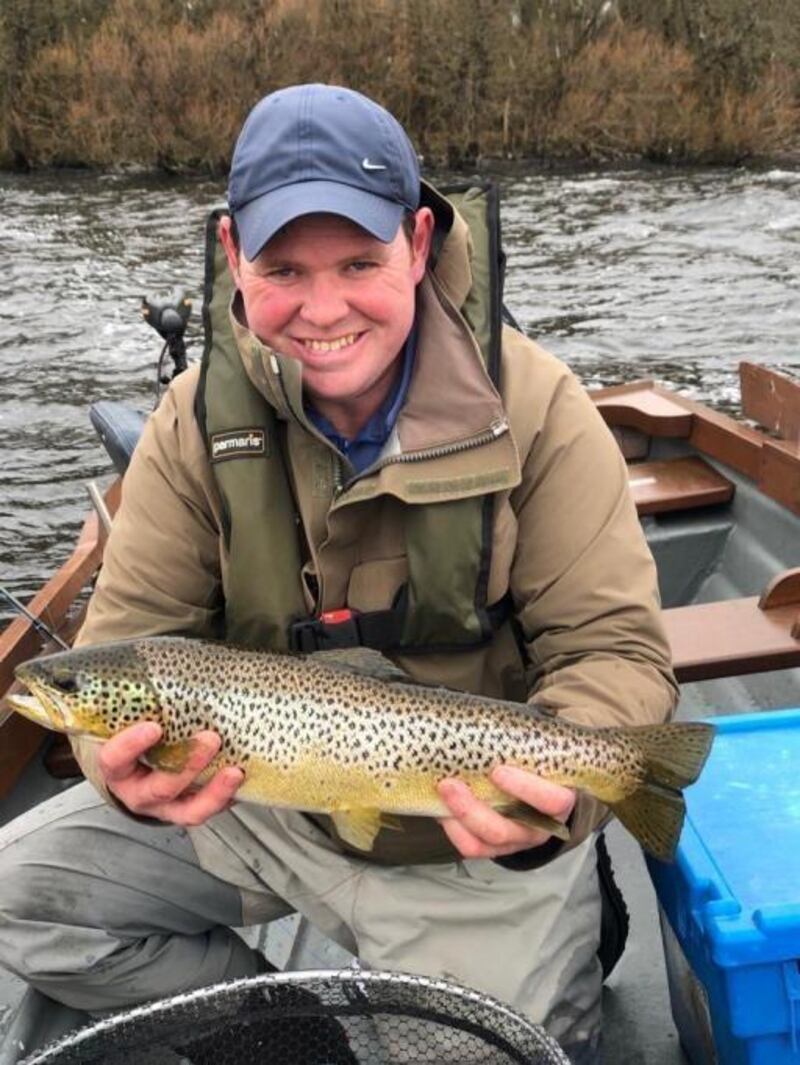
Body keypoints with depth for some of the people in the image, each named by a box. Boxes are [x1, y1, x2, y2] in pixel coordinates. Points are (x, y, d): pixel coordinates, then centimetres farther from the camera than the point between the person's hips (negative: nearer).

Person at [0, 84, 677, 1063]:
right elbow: (132, 634, -9)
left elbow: (614, 649, -16)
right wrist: (127, 758, -32)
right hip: (259, 802, 3)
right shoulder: (199, 418, -10)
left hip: (481, 850, -2)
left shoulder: (532, 409, -17)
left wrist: (561, 779, -38)